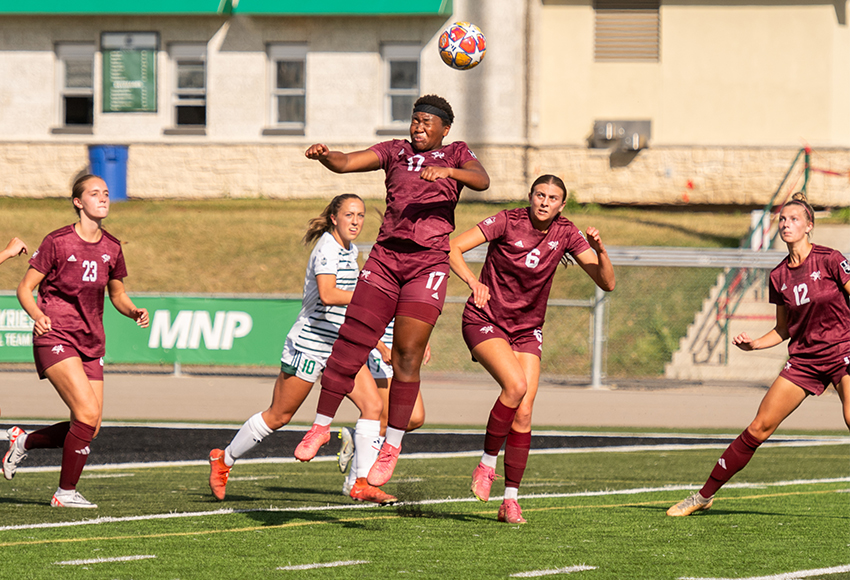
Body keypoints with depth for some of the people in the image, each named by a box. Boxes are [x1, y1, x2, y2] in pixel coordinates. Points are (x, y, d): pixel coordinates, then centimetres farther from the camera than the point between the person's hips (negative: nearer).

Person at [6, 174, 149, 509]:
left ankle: (24, 441, 26)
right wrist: (37, 315, -25)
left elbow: (117, 294, 21)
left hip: (91, 342, 7)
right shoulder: (57, 242, -8)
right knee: (88, 414, -20)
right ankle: (66, 493, -5)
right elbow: (25, 288, -5)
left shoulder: (112, 248, 8)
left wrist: (134, 312, -1)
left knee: (89, 427, 1)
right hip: (55, 338, -6)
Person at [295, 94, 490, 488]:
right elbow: (345, 163, 3)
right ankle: (321, 427, 8)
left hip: (428, 262, -2)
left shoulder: (456, 153, 12)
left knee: (407, 356, -7)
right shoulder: (394, 151, 16)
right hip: (386, 256, 2)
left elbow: (481, 180, -8)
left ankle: (391, 447, 2)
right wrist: (323, 156, -19)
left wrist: (448, 172, -27)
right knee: (351, 341, -5)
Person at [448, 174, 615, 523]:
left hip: (527, 329, 4)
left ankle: (510, 501, 2)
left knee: (524, 414, -7)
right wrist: (472, 281, -37)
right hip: (485, 322, -4)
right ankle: (487, 464, -10)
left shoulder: (565, 233, -4)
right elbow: (453, 249, -21)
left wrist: (599, 251, -25)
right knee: (516, 386, -29)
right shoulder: (508, 222, -14)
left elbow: (607, 283, -6)